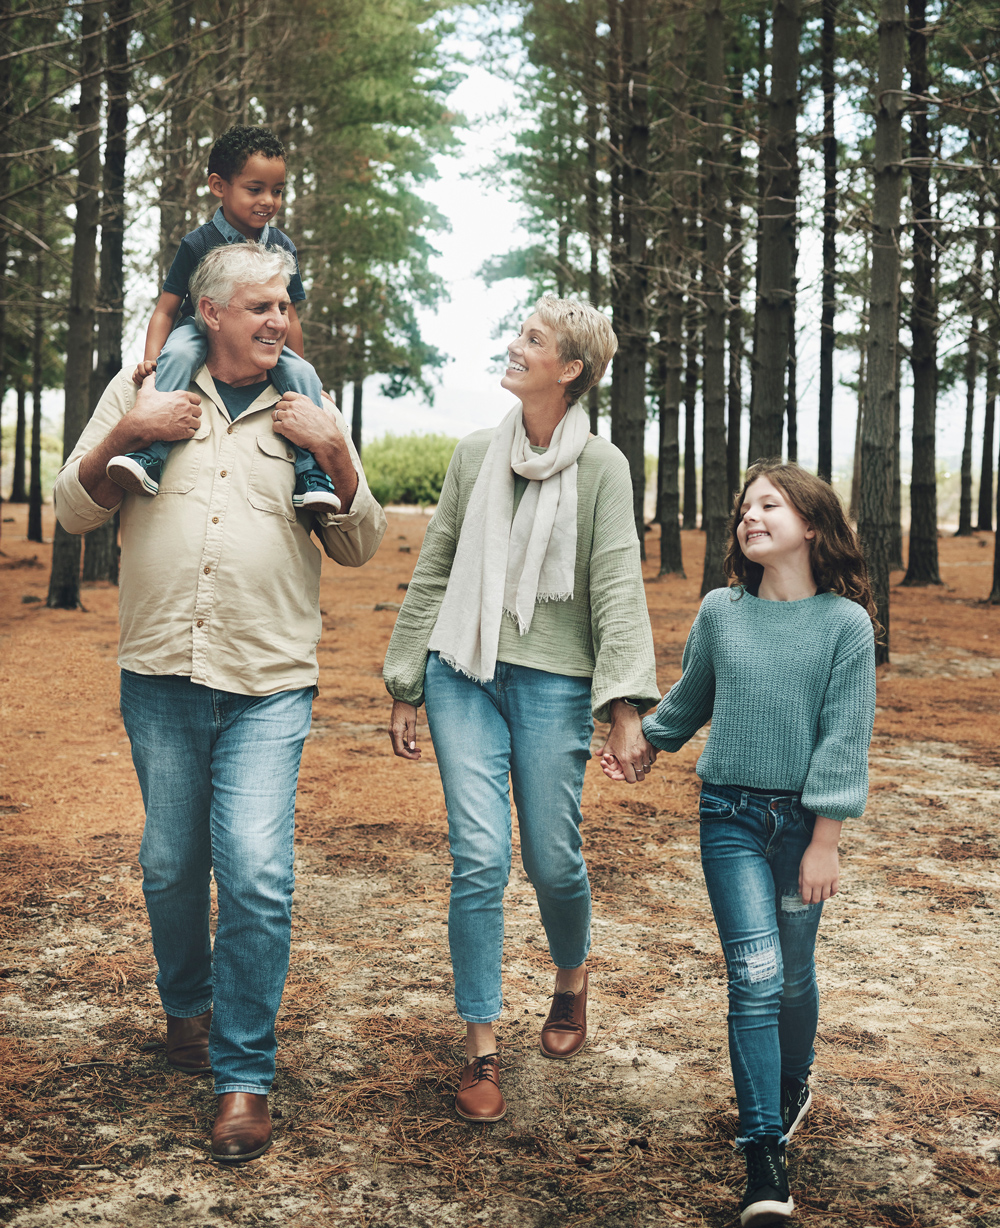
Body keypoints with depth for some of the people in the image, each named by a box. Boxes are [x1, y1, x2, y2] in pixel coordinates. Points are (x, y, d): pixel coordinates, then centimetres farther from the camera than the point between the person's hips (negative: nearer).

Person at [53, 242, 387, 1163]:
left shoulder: (309, 414, 10)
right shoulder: (140, 389, 9)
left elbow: (360, 548, 9)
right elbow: (75, 511, 8)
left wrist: (338, 457, -7)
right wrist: (124, 435, -9)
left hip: (269, 683, -1)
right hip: (160, 675, 1)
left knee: (255, 873, -11)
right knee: (171, 864, 11)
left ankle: (245, 1076, 1)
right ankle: (187, 1006, 39)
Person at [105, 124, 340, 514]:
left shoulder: (282, 247, 1)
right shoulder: (199, 244, -9)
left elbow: (288, 318, 9)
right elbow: (166, 309, -7)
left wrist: (301, 373, 12)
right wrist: (151, 356, -22)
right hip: (201, 330, -3)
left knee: (302, 374, -23)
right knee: (179, 354, -35)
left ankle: (311, 474, -19)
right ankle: (149, 455, -43)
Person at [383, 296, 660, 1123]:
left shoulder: (601, 467, 0)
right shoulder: (476, 455, 10)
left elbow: (618, 588, -7)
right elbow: (433, 573, 14)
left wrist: (626, 708, -17)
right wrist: (406, 687, 12)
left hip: (553, 681, -2)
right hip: (464, 674, 2)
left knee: (552, 860, 3)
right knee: (480, 859, -6)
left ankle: (572, 976, 36)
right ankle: (482, 1048, 4)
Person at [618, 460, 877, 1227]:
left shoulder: (845, 623, -7)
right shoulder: (720, 613, 1)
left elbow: (844, 739, -8)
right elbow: (690, 700, 20)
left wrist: (824, 841, -9)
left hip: (802, 821, -1)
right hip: (730, 817, 1)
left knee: (793, 975, 14)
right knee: (754, 975, -8)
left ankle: (792, 1087, 42)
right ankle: (765, 1160, -5)